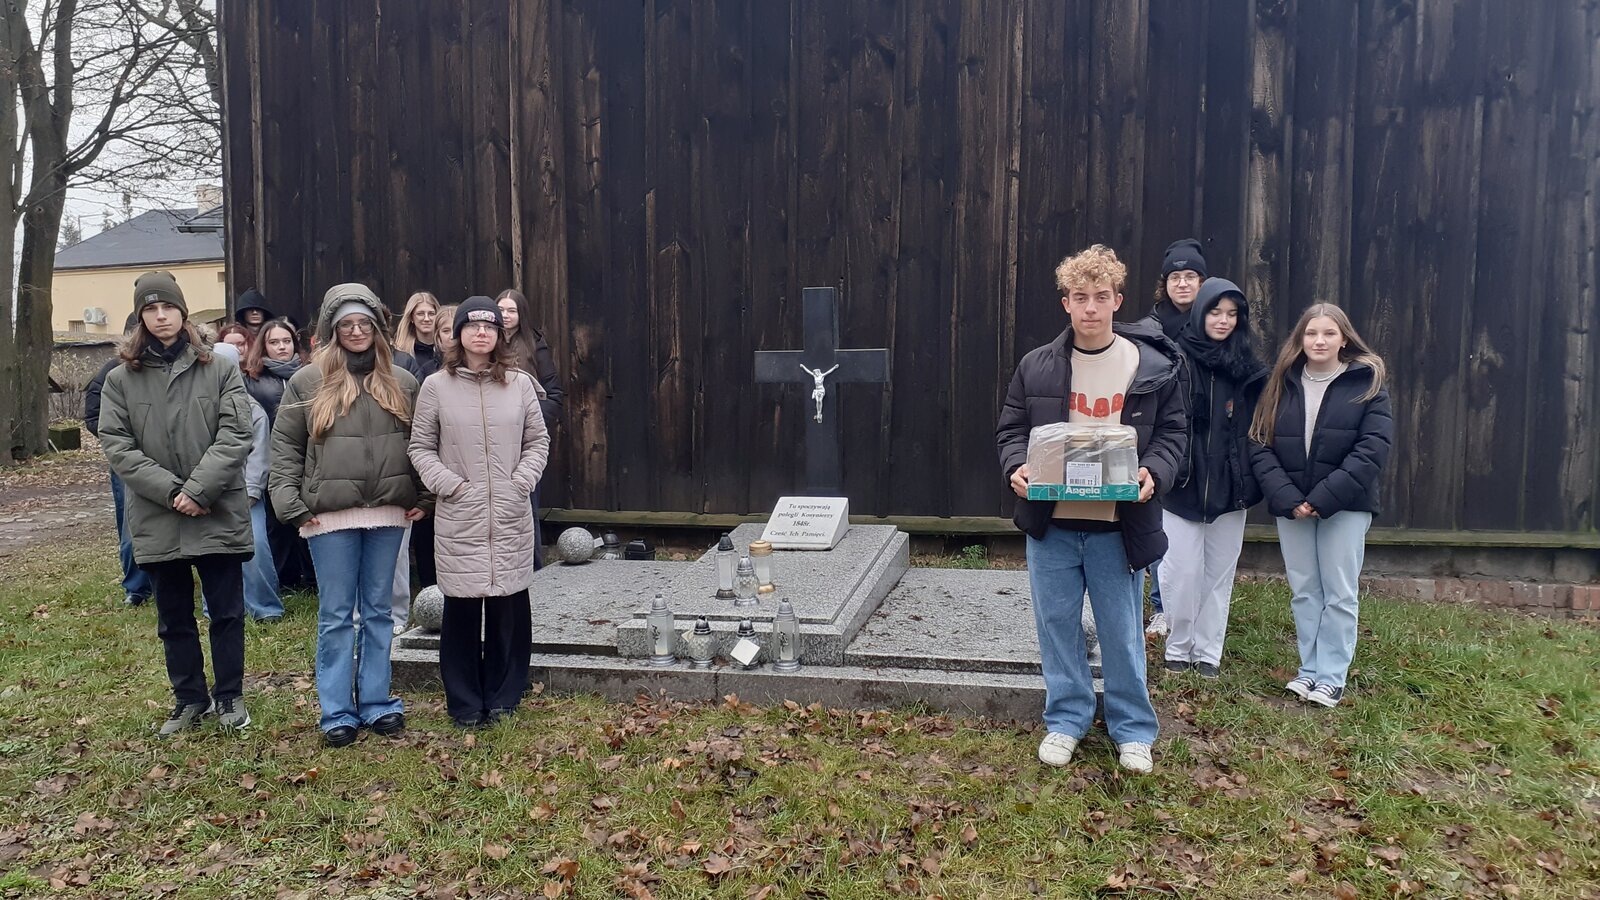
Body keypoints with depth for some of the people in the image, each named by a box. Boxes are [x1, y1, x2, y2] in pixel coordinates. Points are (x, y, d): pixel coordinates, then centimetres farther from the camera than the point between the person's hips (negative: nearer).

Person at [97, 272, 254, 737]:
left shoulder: (220, 370, 0)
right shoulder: (120, 379, 4)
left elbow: (235, 436, -7)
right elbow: (117, 446, -3)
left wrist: (198, 490, -16)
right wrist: (171, 491, -13)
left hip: (219, 515, -2)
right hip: (156, 520, 2)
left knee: (227, 612, 6)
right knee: (174, 620, 13)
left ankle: (230, 696, 22)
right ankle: (189, 699, 27)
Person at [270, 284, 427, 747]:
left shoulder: (401, 382, 8)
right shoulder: (307, 382, 1)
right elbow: (284, 447, 2)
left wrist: (421, 497, 4)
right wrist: (292, 505, -6)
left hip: (387, 514, 2)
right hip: (330, 516, -2)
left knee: (378, 611, 11)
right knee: (336, 615, 5)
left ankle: (376, 703, 21)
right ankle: (337, 713, 13)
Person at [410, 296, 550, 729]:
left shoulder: (519, 383, 6)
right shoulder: (436, 387, 2)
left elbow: (538, 441, 10)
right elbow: (421, 447, 5)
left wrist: (523, 480, -4)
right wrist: (450, 484, -8)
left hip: (512, 516, 1)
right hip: (459, 517, -1)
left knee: (509, 607, 5)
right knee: (462, 608, 3)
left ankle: (503, 697, 19)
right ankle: (465, 703, 15)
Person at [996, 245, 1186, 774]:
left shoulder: (1153, 366, -2)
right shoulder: (1036, 366, 1)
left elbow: (1173, 432, 3)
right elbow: (1011, 429, 7)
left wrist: (1154, 473, -16)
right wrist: (1017, 467, -14)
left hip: (1118, 523, -1)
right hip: (1050, 522, 2)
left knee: (1122, 630, 8)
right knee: (1057, 623, 11)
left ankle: (1133, 729, 25)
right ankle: (1066, 719, 28)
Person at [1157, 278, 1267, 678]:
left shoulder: (1247, 368, 7)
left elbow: (1257, 428, 11)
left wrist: (1251, 480, 4)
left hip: (1229, 489, 4)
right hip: (1183, 488, -4)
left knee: (1220, 574, 9)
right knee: (1183, 573, -2)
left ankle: (1208, 652, 20)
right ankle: (1178, 649, 16)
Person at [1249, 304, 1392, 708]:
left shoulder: (1367, 384, -2)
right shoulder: (1282, 384, 5)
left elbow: (1373, 448, -11)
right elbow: (1259, 444, -1)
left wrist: (1322, 499, -17)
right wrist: (1286, 498, -14)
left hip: (1345, 507, -3)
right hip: (1291, 505, 3)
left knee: (1339, 594, 1)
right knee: (1304, 592, 9)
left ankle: (1332, 678, 9)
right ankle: (1309, 669, 19)